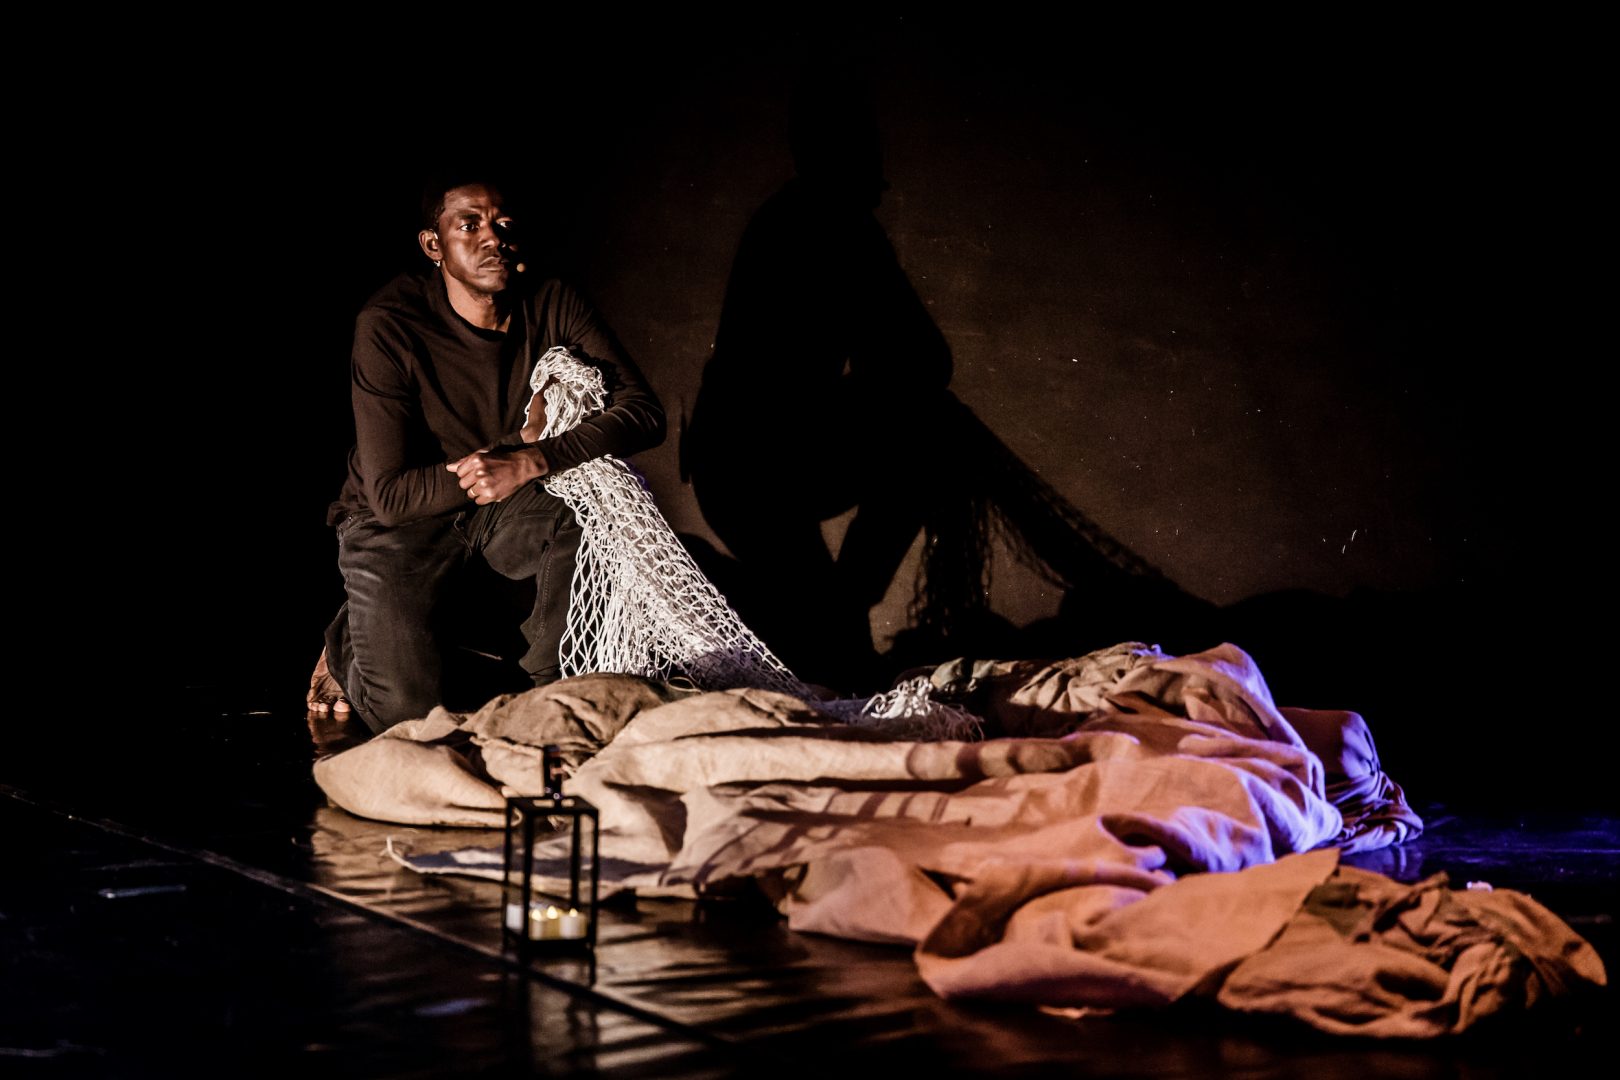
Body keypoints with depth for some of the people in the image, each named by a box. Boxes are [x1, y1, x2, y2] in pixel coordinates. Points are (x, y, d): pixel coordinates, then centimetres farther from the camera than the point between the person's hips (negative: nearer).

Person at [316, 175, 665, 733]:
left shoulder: (551, 304, -12)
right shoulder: (389, 326, -23)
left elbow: (644, 411, -21)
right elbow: (391, 494, -24)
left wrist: (532, 462, -33)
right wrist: (521, 441, -23)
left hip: (504, 507, 3)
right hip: (399, 520, -3)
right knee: (404, 710, -18)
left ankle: (549, 688, -4)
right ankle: (351, 638, 20)